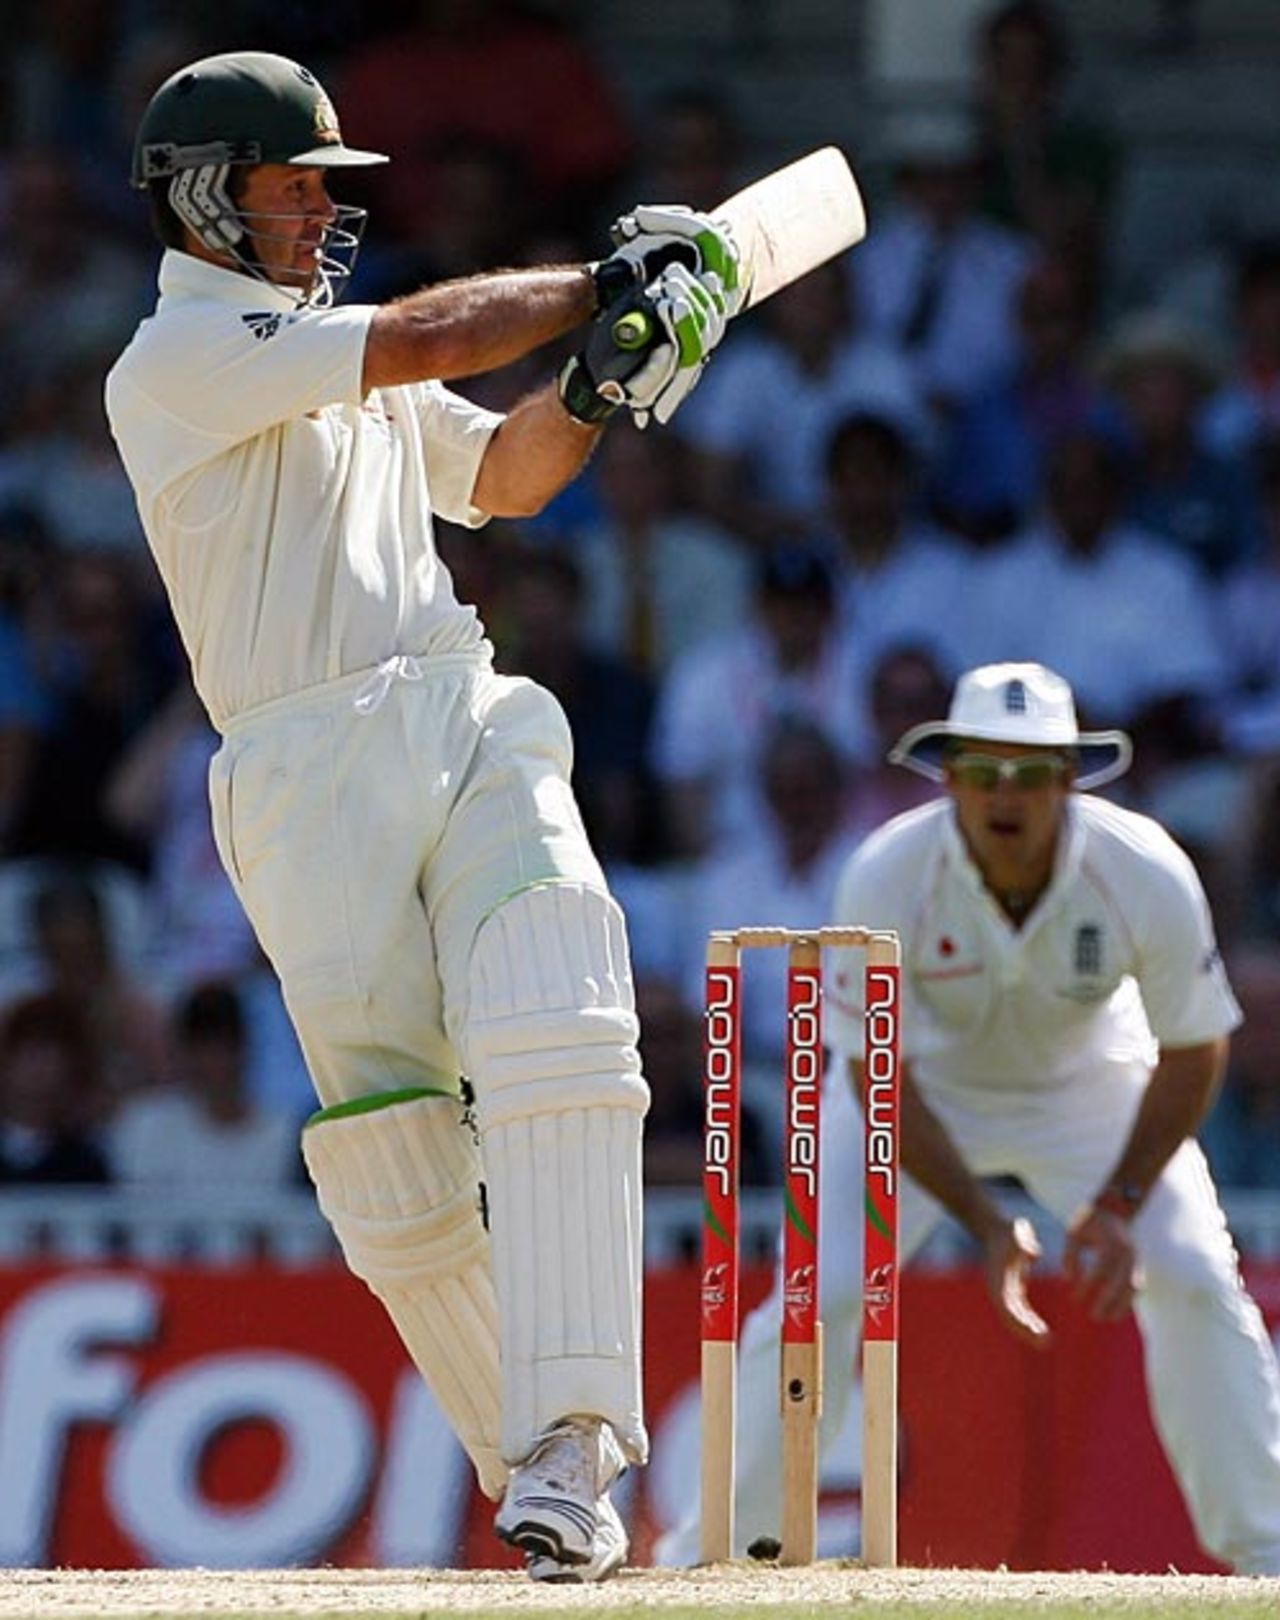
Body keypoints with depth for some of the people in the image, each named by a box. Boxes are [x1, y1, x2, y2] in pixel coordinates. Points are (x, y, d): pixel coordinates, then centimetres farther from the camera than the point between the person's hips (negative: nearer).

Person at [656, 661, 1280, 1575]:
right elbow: (879, 1078, -24)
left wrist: (1120, 1204, -23)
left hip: (1090, 1080, 1)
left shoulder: (1149, 876, -30)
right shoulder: (887, 879, -32)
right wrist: (985, 1223, -30)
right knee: (820, 1293, -16)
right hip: (921, 1082, -1)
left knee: (1196, 1282, -13)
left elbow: (1193, 1052, -15)